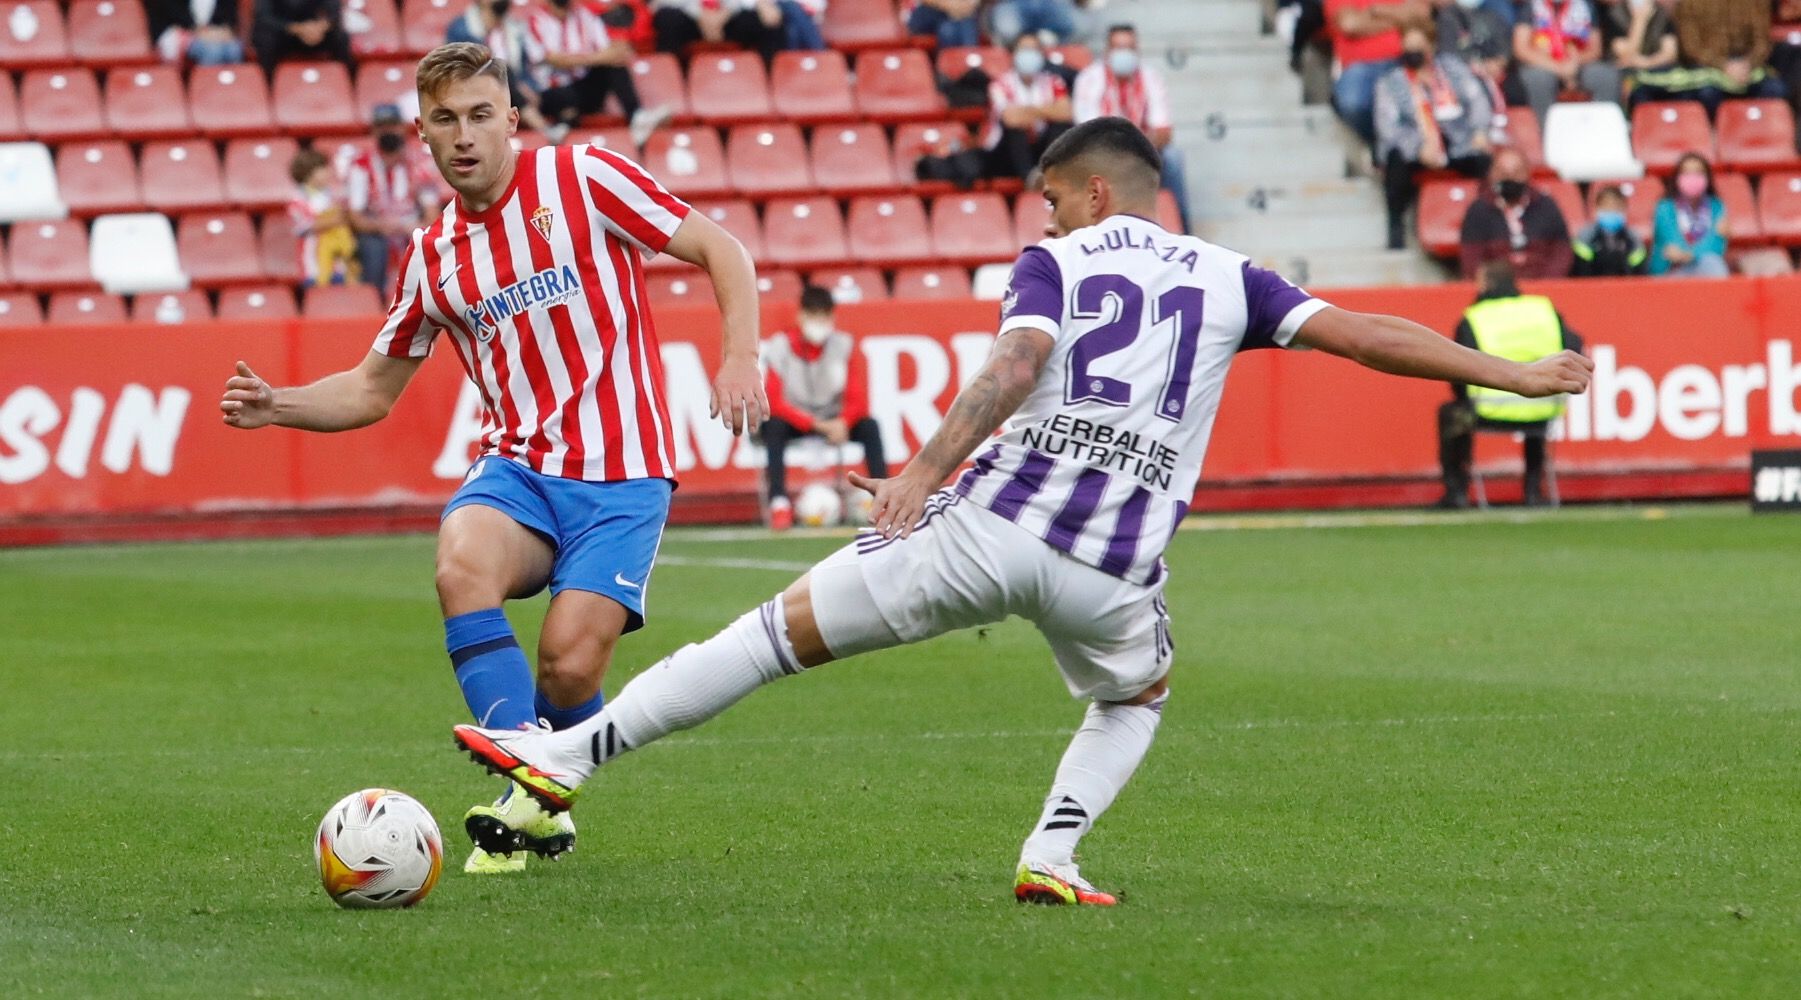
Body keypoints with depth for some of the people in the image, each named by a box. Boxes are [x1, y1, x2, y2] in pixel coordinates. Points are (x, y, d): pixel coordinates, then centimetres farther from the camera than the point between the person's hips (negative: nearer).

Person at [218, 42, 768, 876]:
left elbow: (721, 251, 0)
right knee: (462, 563, -31)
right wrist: (277, 407, 5)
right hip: (516, 466, 4)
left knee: (569, 667, -19)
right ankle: (527, 798, -25)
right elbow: (373, 390, 23)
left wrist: (740, 357, -16)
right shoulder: (433, 256, 13)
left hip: (620, 473, -3)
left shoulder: (581, 177, -1)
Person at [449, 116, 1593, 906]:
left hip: (989, 519, -2)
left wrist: (926, 469, -20)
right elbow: (1365, 334, 11)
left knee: (788, 629, 5)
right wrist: (1514, 375, 17)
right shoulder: (1228, 279, 16)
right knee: (1138, 694, 33)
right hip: (1113, 572, 2)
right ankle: (1053, 853, 11)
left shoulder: (1056, 263, 9)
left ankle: (571, 752, 3)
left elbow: (1016, 365, -10)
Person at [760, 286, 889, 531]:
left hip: (834, 421, 2)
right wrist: (816, 425, -31)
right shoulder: (780, 347, -12)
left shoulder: (845, 346, -6)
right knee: (774, 427, -35)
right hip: (794, 420, -2)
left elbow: (858, 401, -9)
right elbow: (775, 403, -19)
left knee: (869, 426, -24)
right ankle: (779, 502, -40)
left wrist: (842, 423, -32)